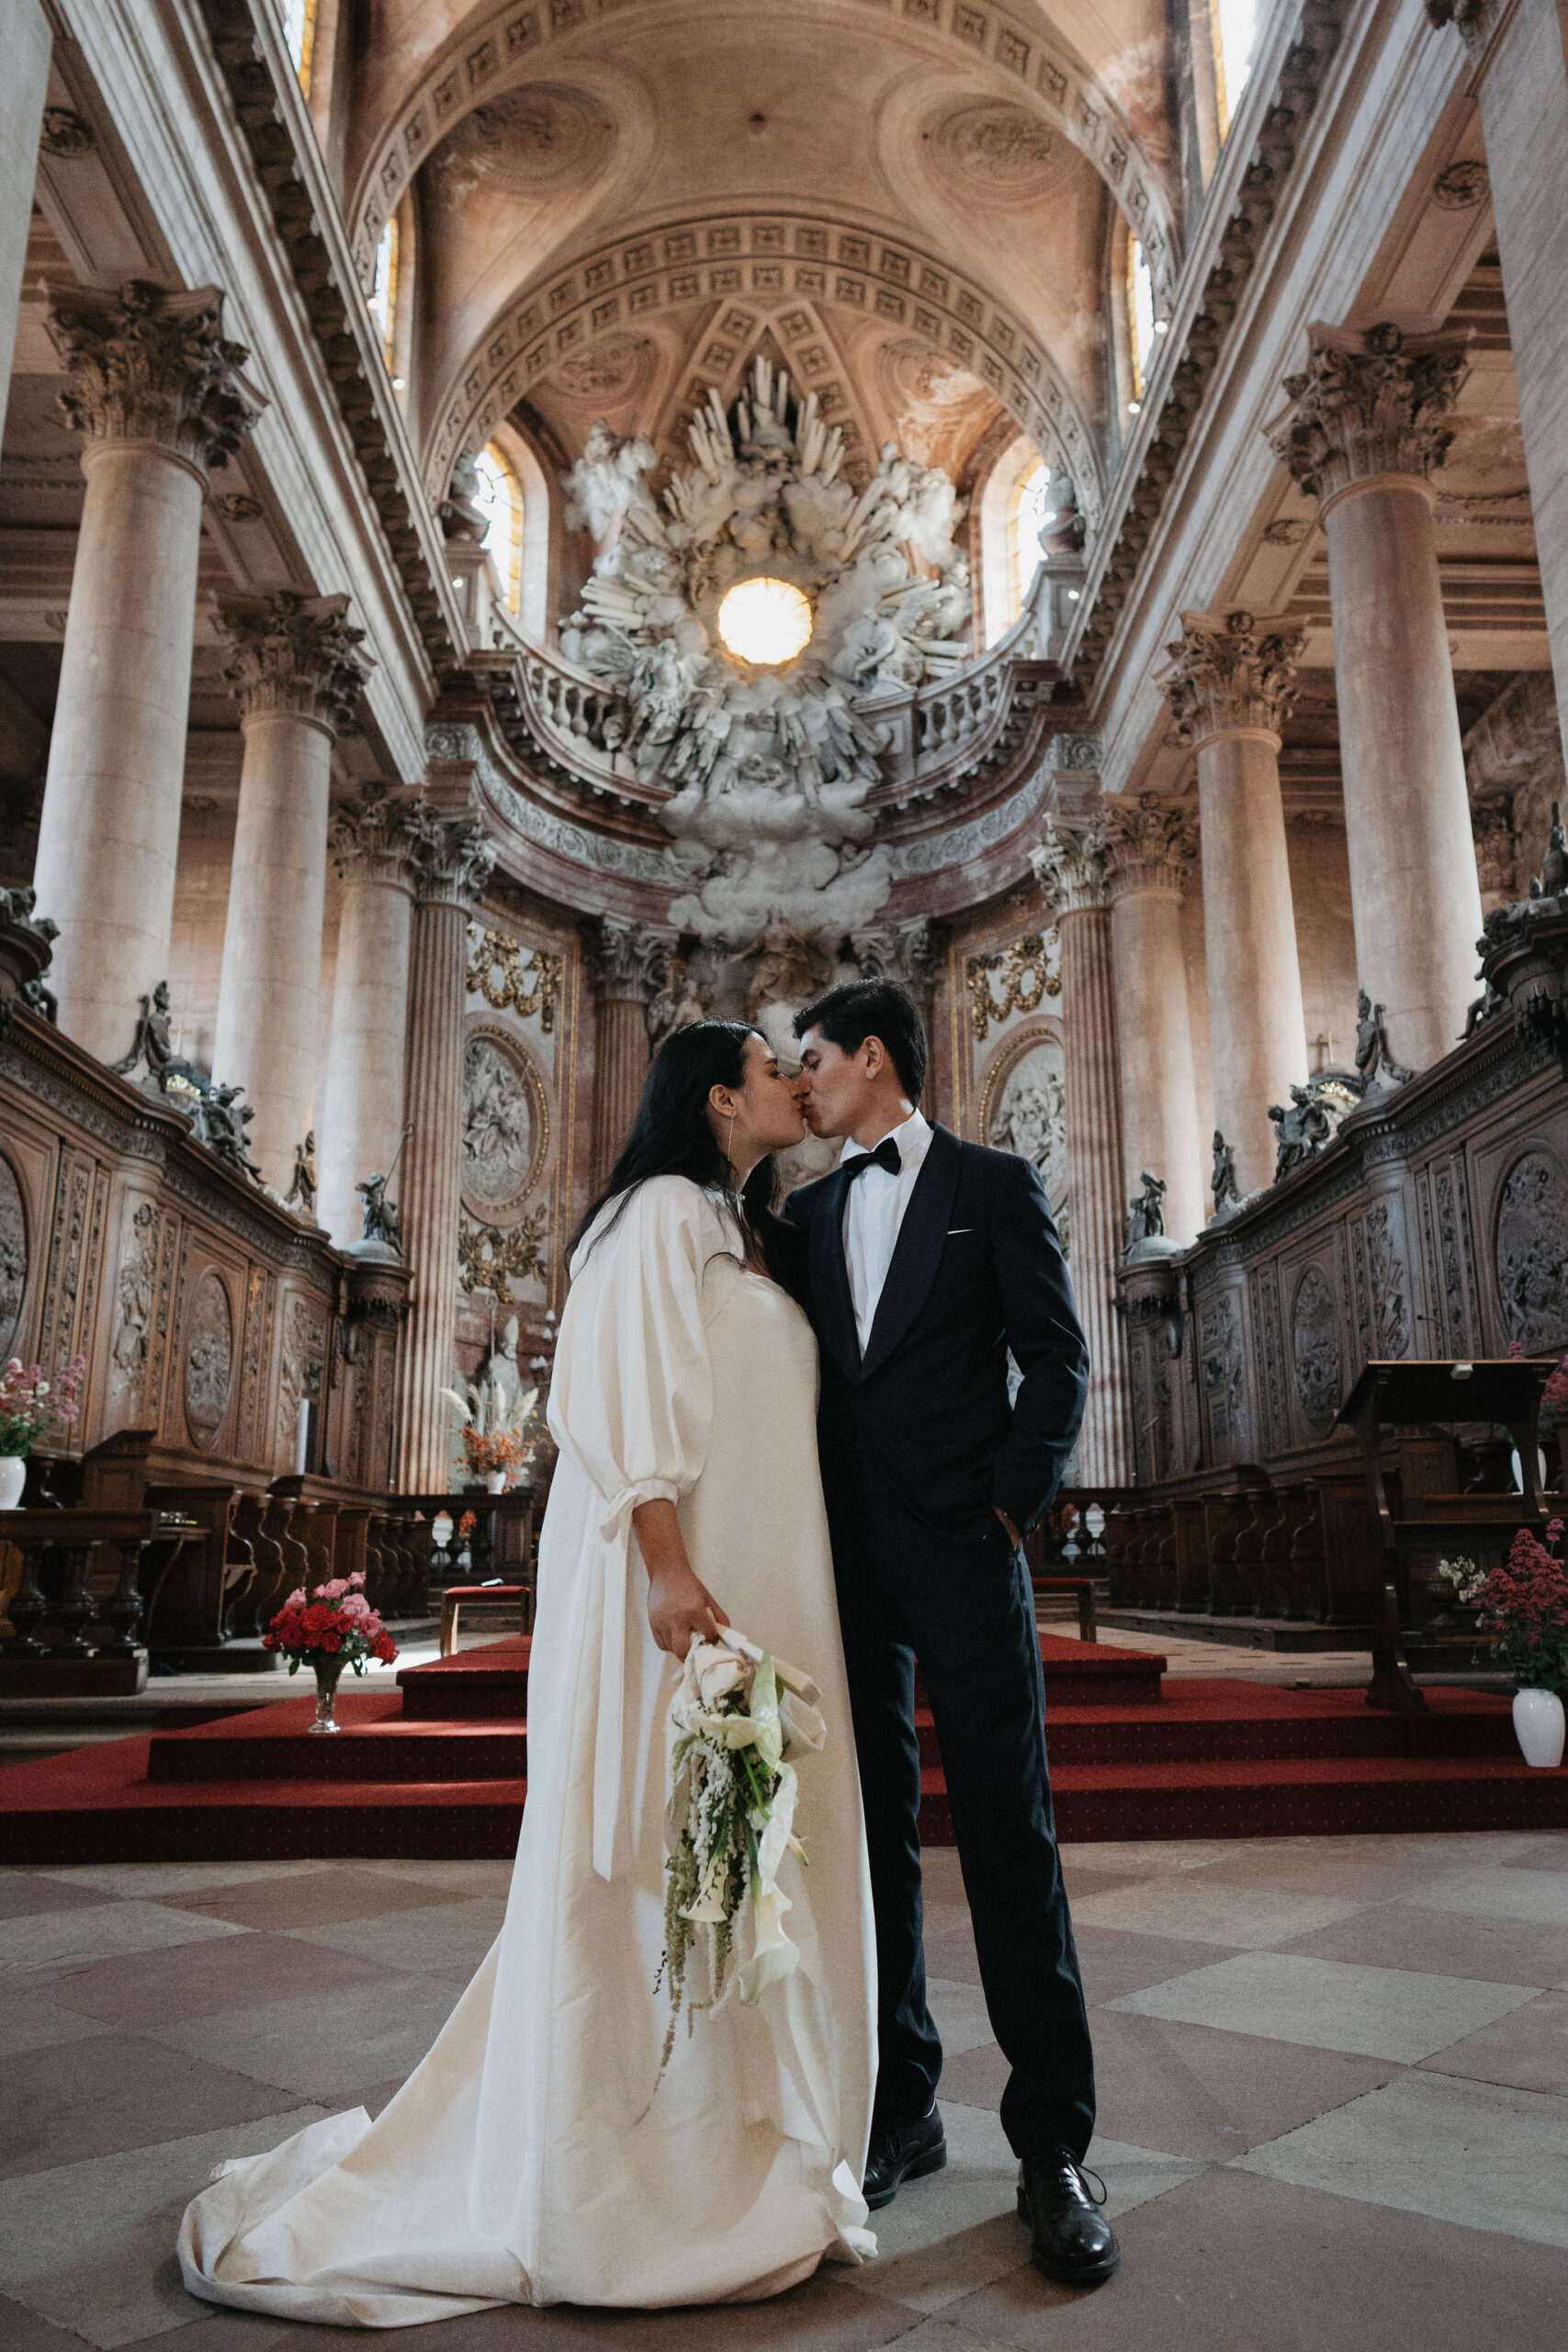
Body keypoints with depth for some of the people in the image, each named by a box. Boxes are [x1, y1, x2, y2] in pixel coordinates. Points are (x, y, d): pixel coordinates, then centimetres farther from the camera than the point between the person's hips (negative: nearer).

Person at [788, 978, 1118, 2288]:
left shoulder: (994, 1185, 4)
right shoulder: (807, 1213, 16)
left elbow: (1058, 1361, 0)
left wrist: (1011, 1504, -9)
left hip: (961, 1545, -4)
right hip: (844, 1560, 5)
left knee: (1009, 1833, -3)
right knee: (872, 1830, 8)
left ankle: (1052, 2142, 7)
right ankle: (900, 2110, 20)